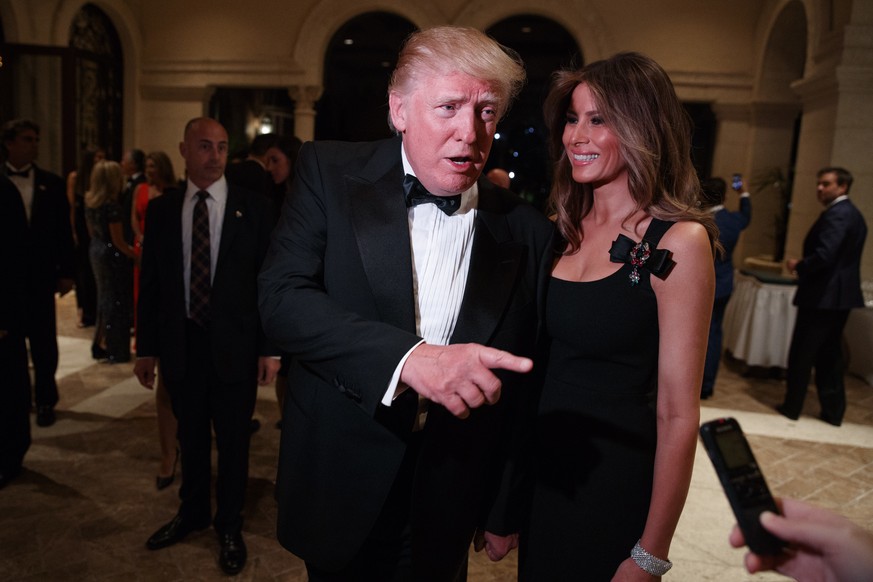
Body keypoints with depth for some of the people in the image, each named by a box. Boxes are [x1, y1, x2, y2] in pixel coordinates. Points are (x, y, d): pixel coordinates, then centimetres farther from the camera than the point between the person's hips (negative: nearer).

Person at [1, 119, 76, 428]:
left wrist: (67, 271, 0)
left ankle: (45, 401, 18)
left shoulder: (52, 183, 4)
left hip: (40, 275, 0)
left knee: (43, 343, 5)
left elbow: (64, 230, 4)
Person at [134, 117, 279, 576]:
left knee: (233, 441, 11)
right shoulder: (161, 209, 3)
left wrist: (270, 348, -8)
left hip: (234, 344, -2)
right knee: (190, 436, 18)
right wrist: (146, 347, 5)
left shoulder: (254, 207, -4)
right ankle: (192, 512, 41)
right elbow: (150, 281, 6)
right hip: (180, 344, 2)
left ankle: (229, 527, 31)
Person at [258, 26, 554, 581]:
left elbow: (520, 389, -1)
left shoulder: (528, 232, -6)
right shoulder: (329, 172, -8)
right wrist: (408, 357, -33)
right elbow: (282, 298, -19)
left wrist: (504, 514, 7)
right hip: (340, 485, 0)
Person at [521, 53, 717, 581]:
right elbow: (538, 360, 6)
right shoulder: (565, 230, 1)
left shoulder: (678, 241, -16)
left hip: (616, 484, -5)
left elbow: (678, 416, -15)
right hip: (542, 472, 6)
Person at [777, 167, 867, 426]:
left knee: (801, 355, 1)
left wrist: (799, 266, -9)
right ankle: (833, 411, 19)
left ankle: (792, 407, 11)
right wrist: (805, 265, 10)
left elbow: (824, 255, -27)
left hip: (822, 295, -10)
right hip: (840, 295, 10)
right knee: (829, 355, 15)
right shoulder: (854, 214, 16)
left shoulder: (835, 213, -16)